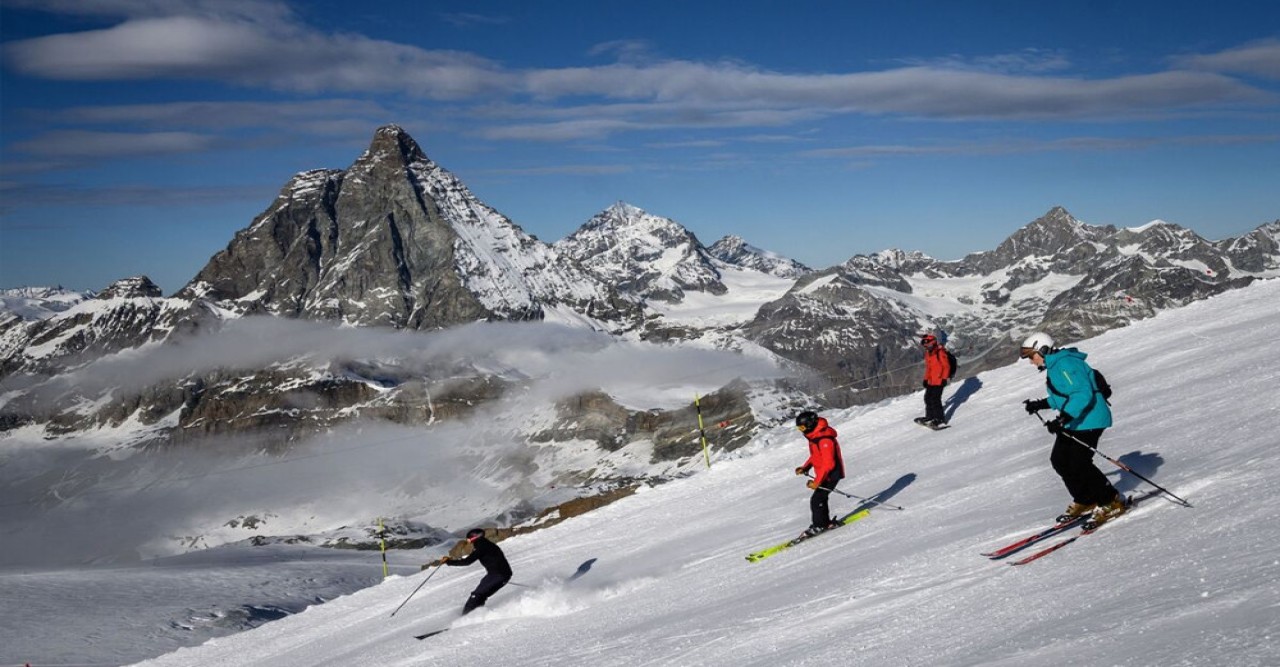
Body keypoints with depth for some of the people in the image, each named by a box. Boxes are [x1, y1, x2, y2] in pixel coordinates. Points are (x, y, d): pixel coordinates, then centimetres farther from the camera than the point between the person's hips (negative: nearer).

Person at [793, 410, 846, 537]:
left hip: (832, 474, -10)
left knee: (817, 499, -9)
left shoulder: (824, 439, -27)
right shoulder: (813, 435, 5)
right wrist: (805, 468, 5)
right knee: (820, 497, 16)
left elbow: (828, 463, -27)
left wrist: (817, 481, -25)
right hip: (823, 473, 10)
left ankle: (818, 526, 6)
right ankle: (826, 522, 30)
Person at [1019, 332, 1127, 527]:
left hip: (1088, 420, -11)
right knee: (1059, 460, 9)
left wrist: (1062, 418, -36)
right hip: (1073, 421, 11)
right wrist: (1041, 404, 22)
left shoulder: (1065, 364, -20)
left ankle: (1113, 502, 0)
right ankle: (1085, 501, 22)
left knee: (1079, 464, -13)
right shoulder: (1054, 366, 14)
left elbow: (1083, 394, -29)